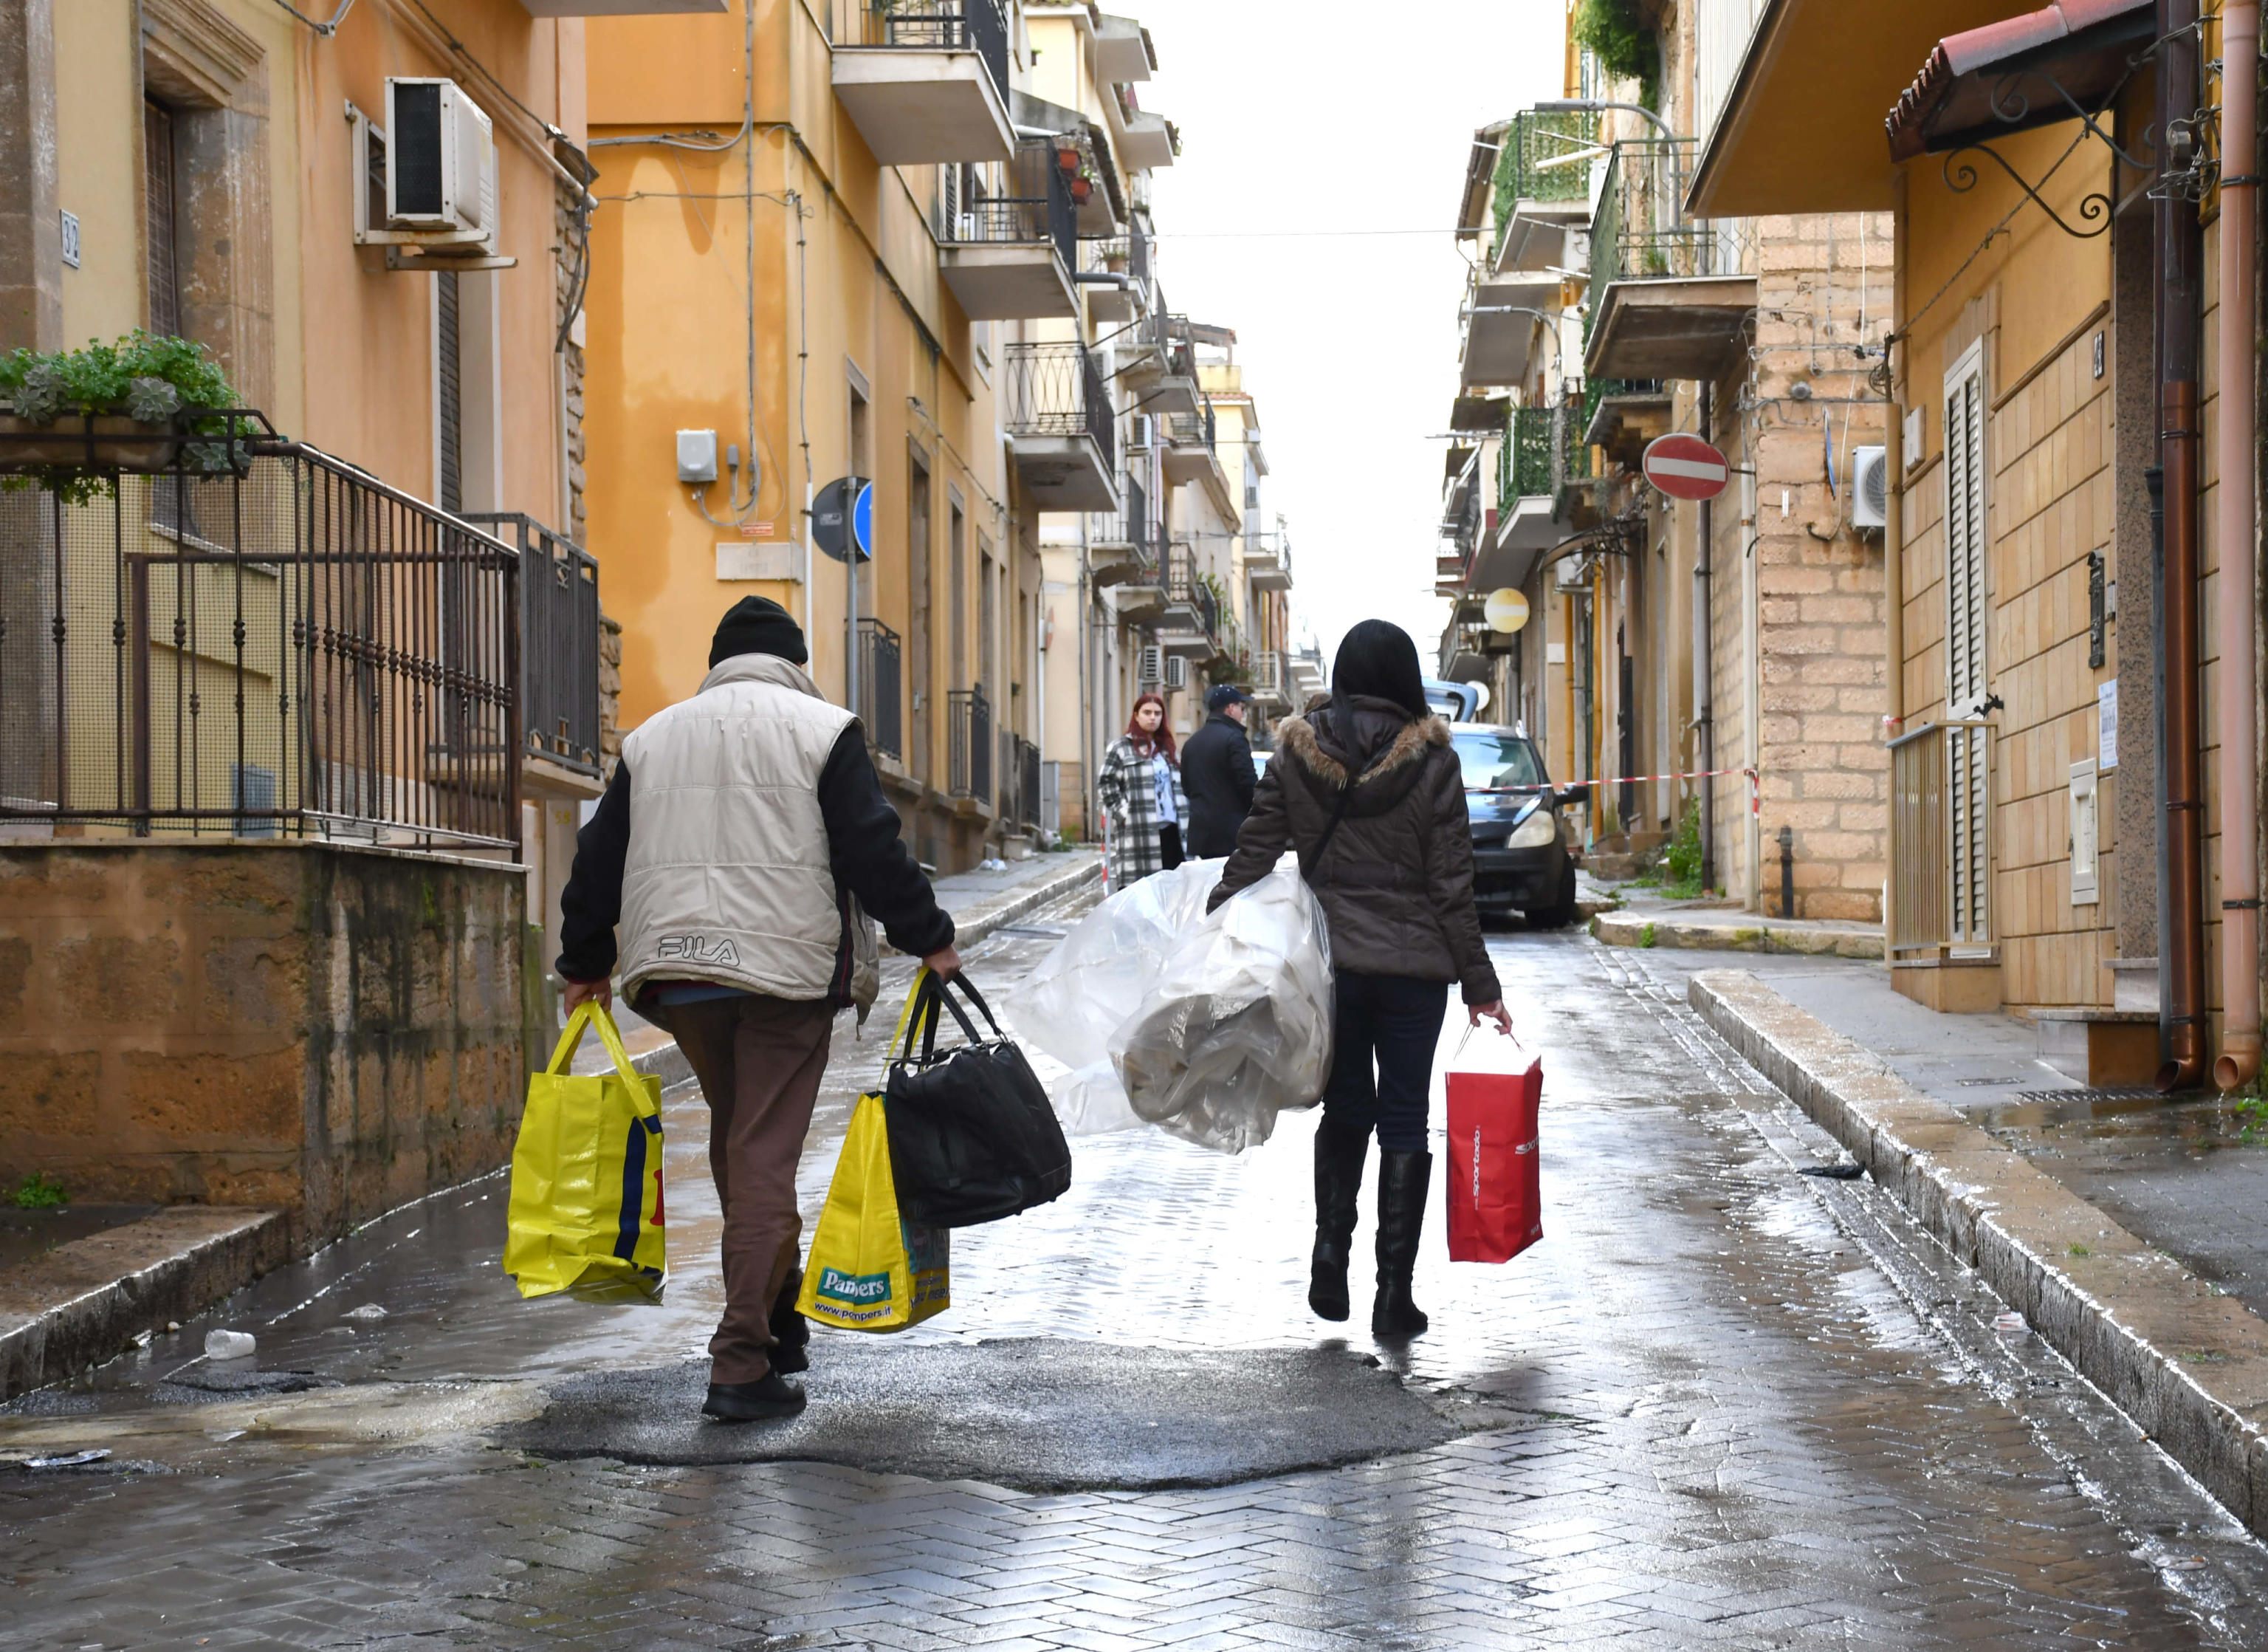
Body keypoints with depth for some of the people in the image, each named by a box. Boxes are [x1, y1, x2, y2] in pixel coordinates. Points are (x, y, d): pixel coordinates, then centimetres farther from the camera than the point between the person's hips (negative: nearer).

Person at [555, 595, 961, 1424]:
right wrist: (929, 940, 3)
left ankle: (777, 1322, 28)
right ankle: (743, 1364, -11)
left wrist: (584, 966, 25)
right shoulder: (822, 729, 3)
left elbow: (598, 860, 17)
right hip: (787, 966, -4)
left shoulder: (650, 737, 16)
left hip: (677, 972, 4)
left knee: (735, 1141, 20)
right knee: (765, 1156, -6)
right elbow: (872, 850, -5)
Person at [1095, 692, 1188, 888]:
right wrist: (1122, 812, -11)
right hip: (1137, 832, -6)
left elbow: (1180, 787, 25)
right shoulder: (1120, 748, 3)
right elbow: (1105, 783, -3)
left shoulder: (1169, 749, 22)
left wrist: (1184, 819, 15)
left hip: (1170, 828, 6)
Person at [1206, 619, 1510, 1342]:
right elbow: (1452, 886, -6)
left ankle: (1330, 1254, 4)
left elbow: (1251, 857, -1)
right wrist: (1480, 986, 0)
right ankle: (1394, 1293, 4)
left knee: (1343, 1110, 19)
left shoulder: (1295, 753, -1)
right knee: (1404, 1120, 5)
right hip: (1414, 966, -2)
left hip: (1326, 963, 2)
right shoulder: (1432, 761, -6)